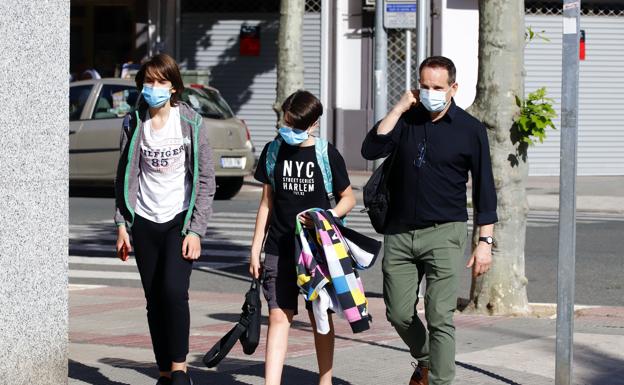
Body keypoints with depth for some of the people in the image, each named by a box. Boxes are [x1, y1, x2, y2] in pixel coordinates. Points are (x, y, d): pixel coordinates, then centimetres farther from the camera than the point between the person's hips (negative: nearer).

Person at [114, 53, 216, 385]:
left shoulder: (189, 122, -4)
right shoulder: (133, 124, 4)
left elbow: (206, 180, -3)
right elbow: (125, 176, 11)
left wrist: (195, 230, -9)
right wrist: (122, 224, 4)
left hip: (180, 220, -3)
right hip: (145, 221, 3)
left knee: (173, 291, -20)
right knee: (154, 301, 4)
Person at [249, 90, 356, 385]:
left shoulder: (327, 155, -3)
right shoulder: (274, 151, 4)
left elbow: (348, 198, 5)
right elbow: (267, 202, 11)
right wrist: (255, 248, 8)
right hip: (279, 249, 1)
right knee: (279, 317, -7)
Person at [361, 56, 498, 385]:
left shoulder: (470, 130, 0)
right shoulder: (406, 120, 8)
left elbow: (484, 189, 1)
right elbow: (371, 150, -7)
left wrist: (485, 241, -4)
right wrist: (399, 108, -9)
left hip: (444, 234, -4)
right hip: (399, 232, 4)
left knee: (439, 317, -9)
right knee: (399, 314, 9)